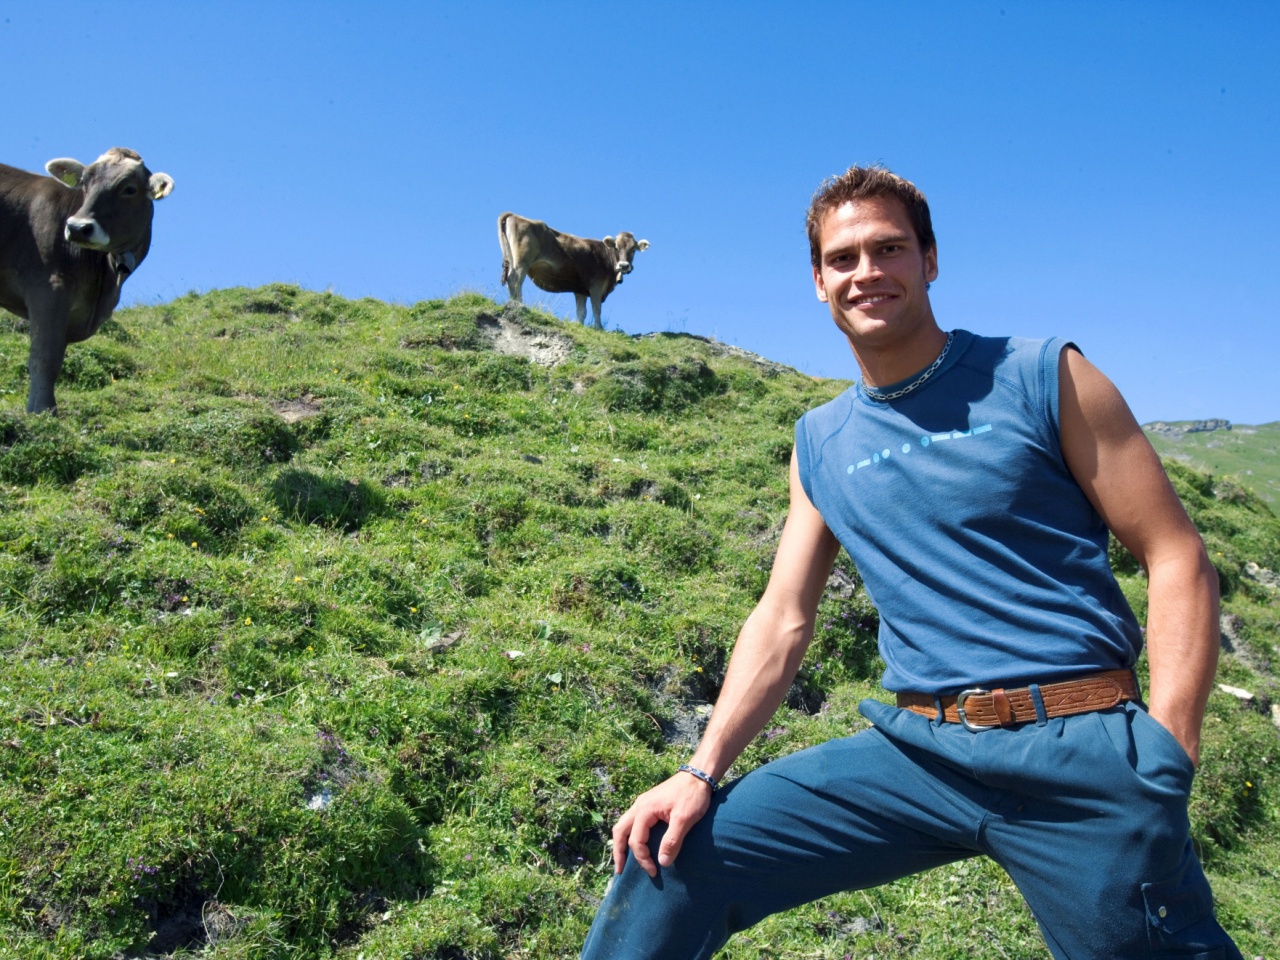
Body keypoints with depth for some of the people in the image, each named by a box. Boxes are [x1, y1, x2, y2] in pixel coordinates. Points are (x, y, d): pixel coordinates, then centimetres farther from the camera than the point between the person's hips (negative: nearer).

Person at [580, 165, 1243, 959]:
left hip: (1077, 749, -2)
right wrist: (701, 771, 0)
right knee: (673, 857, -5)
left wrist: (1164, 756, -12)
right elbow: (783, 621, 11)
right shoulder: (820, 444, 11)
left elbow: (1176, 558, -2)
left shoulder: (1043, 378, 0)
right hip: (916, 748, 3)